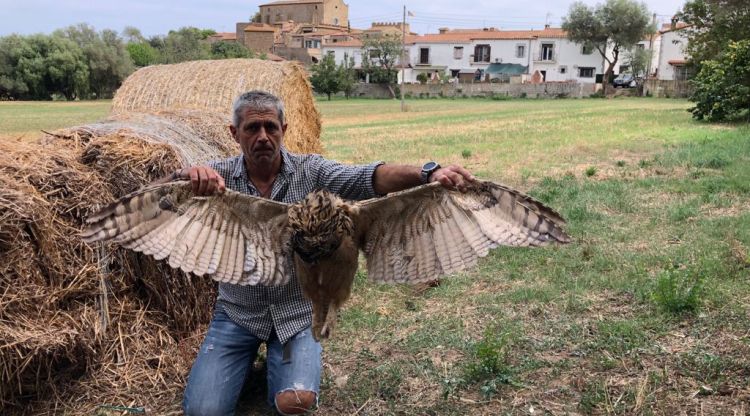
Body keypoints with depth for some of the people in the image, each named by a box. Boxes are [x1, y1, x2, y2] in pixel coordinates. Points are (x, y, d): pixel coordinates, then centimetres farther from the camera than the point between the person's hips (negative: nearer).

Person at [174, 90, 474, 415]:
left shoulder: (311, 172, -9)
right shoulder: (219, 176, -8)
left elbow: (369, 178, -24)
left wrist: (427, 174, -43)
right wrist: (186, 176, -44)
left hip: (297, 310, -1)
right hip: (238, 311, 1)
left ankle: (279, 354, 18)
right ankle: (252, 350, 23)